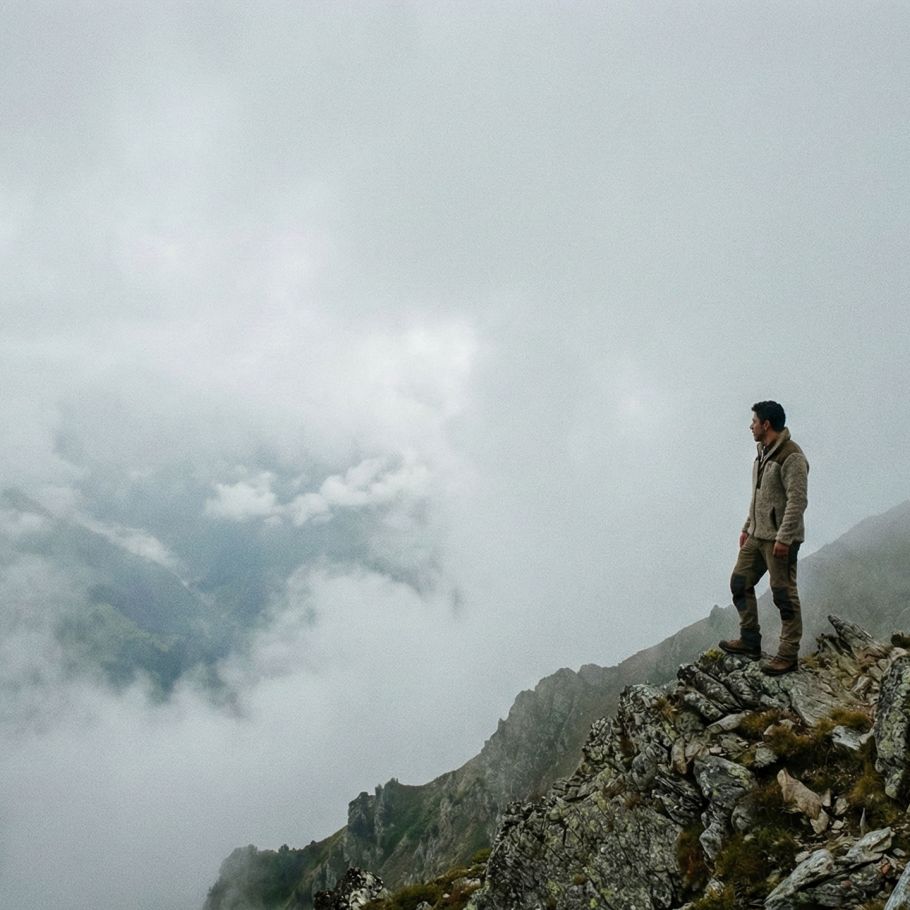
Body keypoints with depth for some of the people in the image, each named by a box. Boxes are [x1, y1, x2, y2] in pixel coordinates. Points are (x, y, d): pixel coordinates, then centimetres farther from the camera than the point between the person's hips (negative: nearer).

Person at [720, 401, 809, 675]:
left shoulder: (791, 456, -16)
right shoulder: (763, 453, 15)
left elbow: (797, 500, -21)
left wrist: (783, 538, -24)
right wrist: (747, 528, 22)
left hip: (780, 538, -10)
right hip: (757, 535, 10)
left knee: (784, 594, -4)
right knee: (740, 583, 11)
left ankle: (788, 655, 4)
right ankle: (750, 641, 21)